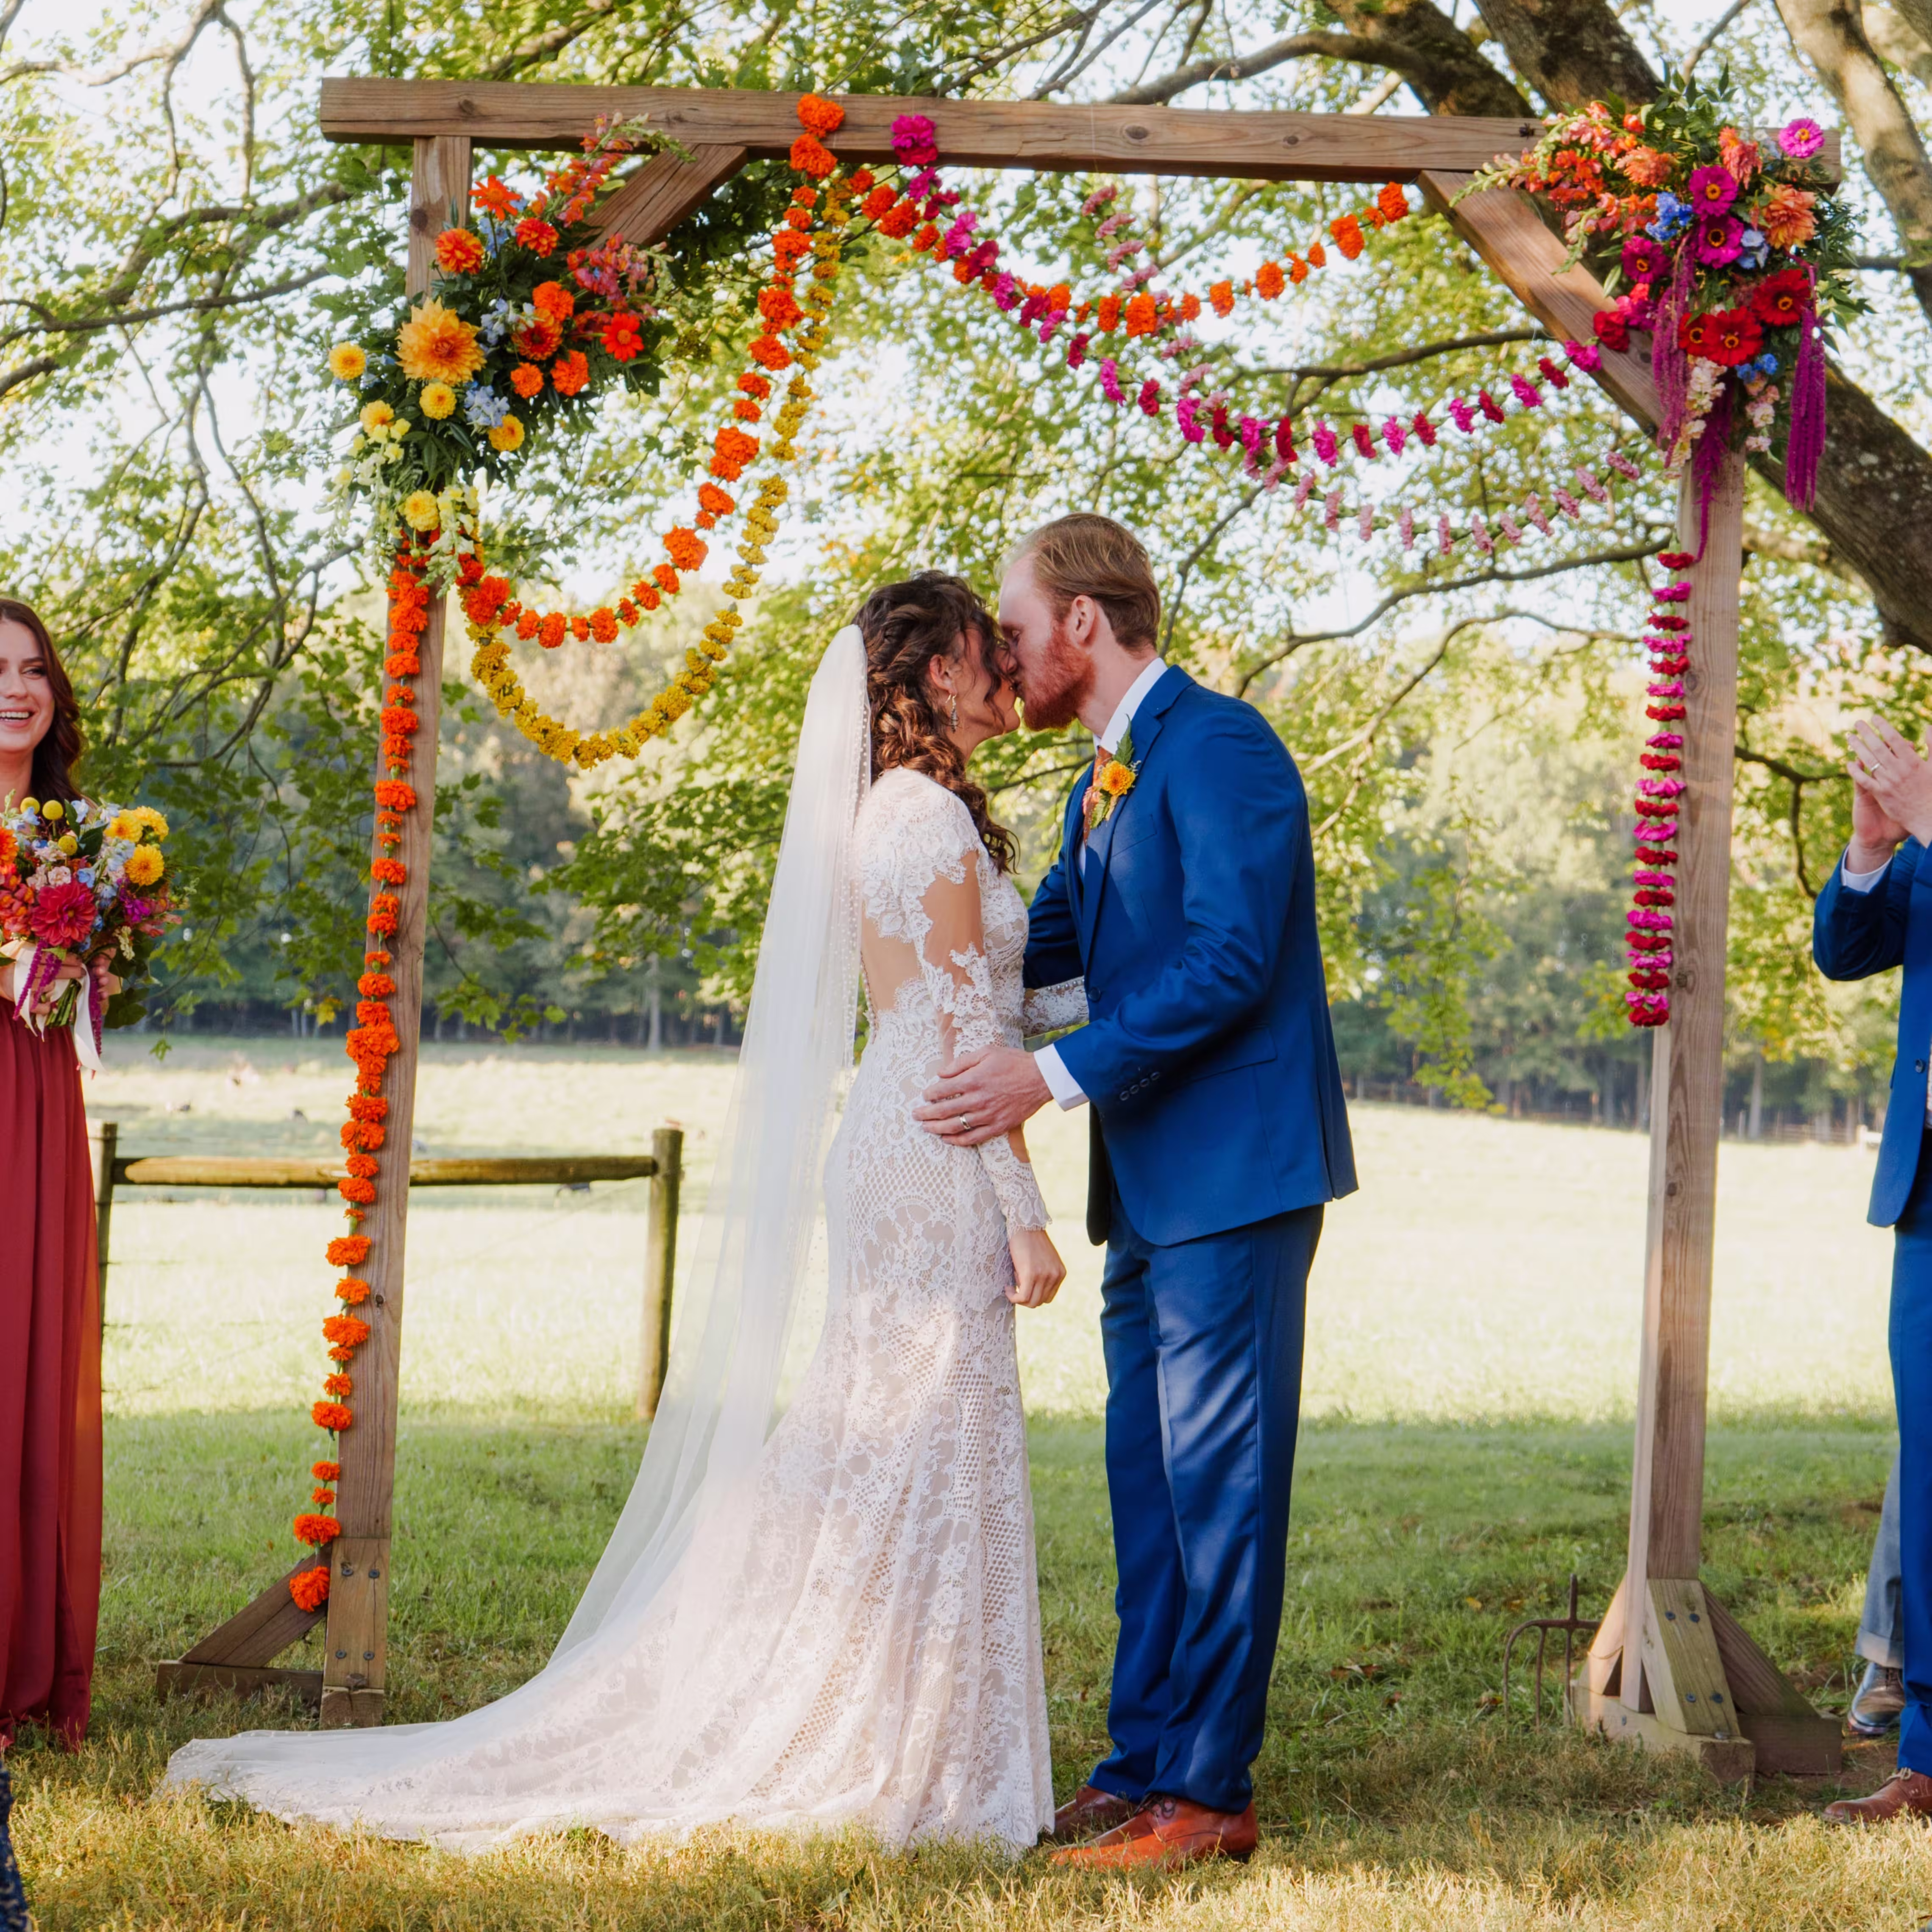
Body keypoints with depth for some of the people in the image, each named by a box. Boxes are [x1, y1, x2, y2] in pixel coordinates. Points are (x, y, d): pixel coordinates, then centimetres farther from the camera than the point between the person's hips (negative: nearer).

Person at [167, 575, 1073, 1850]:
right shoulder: (936, 819, -14)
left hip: (886, 1158, 9)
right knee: (935, 1450, -4)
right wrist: (1024, 1213, -16)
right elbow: (965, 1036, -17)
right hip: (939, 1171, -9)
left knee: (876, 1449, 13)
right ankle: (900, 1763, 2)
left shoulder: (880, 814, 15)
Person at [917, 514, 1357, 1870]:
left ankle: (1207, 1793, -1)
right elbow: (1043, 946, 26)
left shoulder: (1218, 747, -13)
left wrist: (1053, 1078, -22)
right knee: (1150, 1484, 12)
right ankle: (1142, 1768, 19)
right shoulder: (1106, 779, 18)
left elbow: (1232, 964, -22)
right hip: (1152, 1188, 10)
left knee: (1218, 1482, -6)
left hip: (1235, 1173, -10)